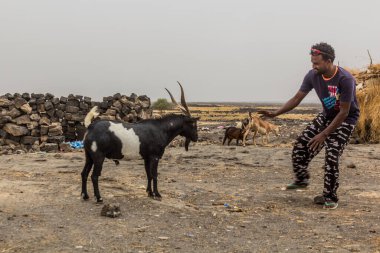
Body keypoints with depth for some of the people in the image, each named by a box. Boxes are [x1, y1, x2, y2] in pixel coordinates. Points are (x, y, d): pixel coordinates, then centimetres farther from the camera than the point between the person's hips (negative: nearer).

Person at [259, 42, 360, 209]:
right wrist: (275, 114, -16)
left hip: (345, 120, -6)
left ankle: (330, 198, 1)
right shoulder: (313, 76, -14)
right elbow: (297, 99, -6)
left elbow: (344, 112, -26)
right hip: (326, 116, 6)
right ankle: (301, 180, 21)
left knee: (331, 157, -16)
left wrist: (324, 134, -28)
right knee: (301, 145, -3)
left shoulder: (345, 79, -30)